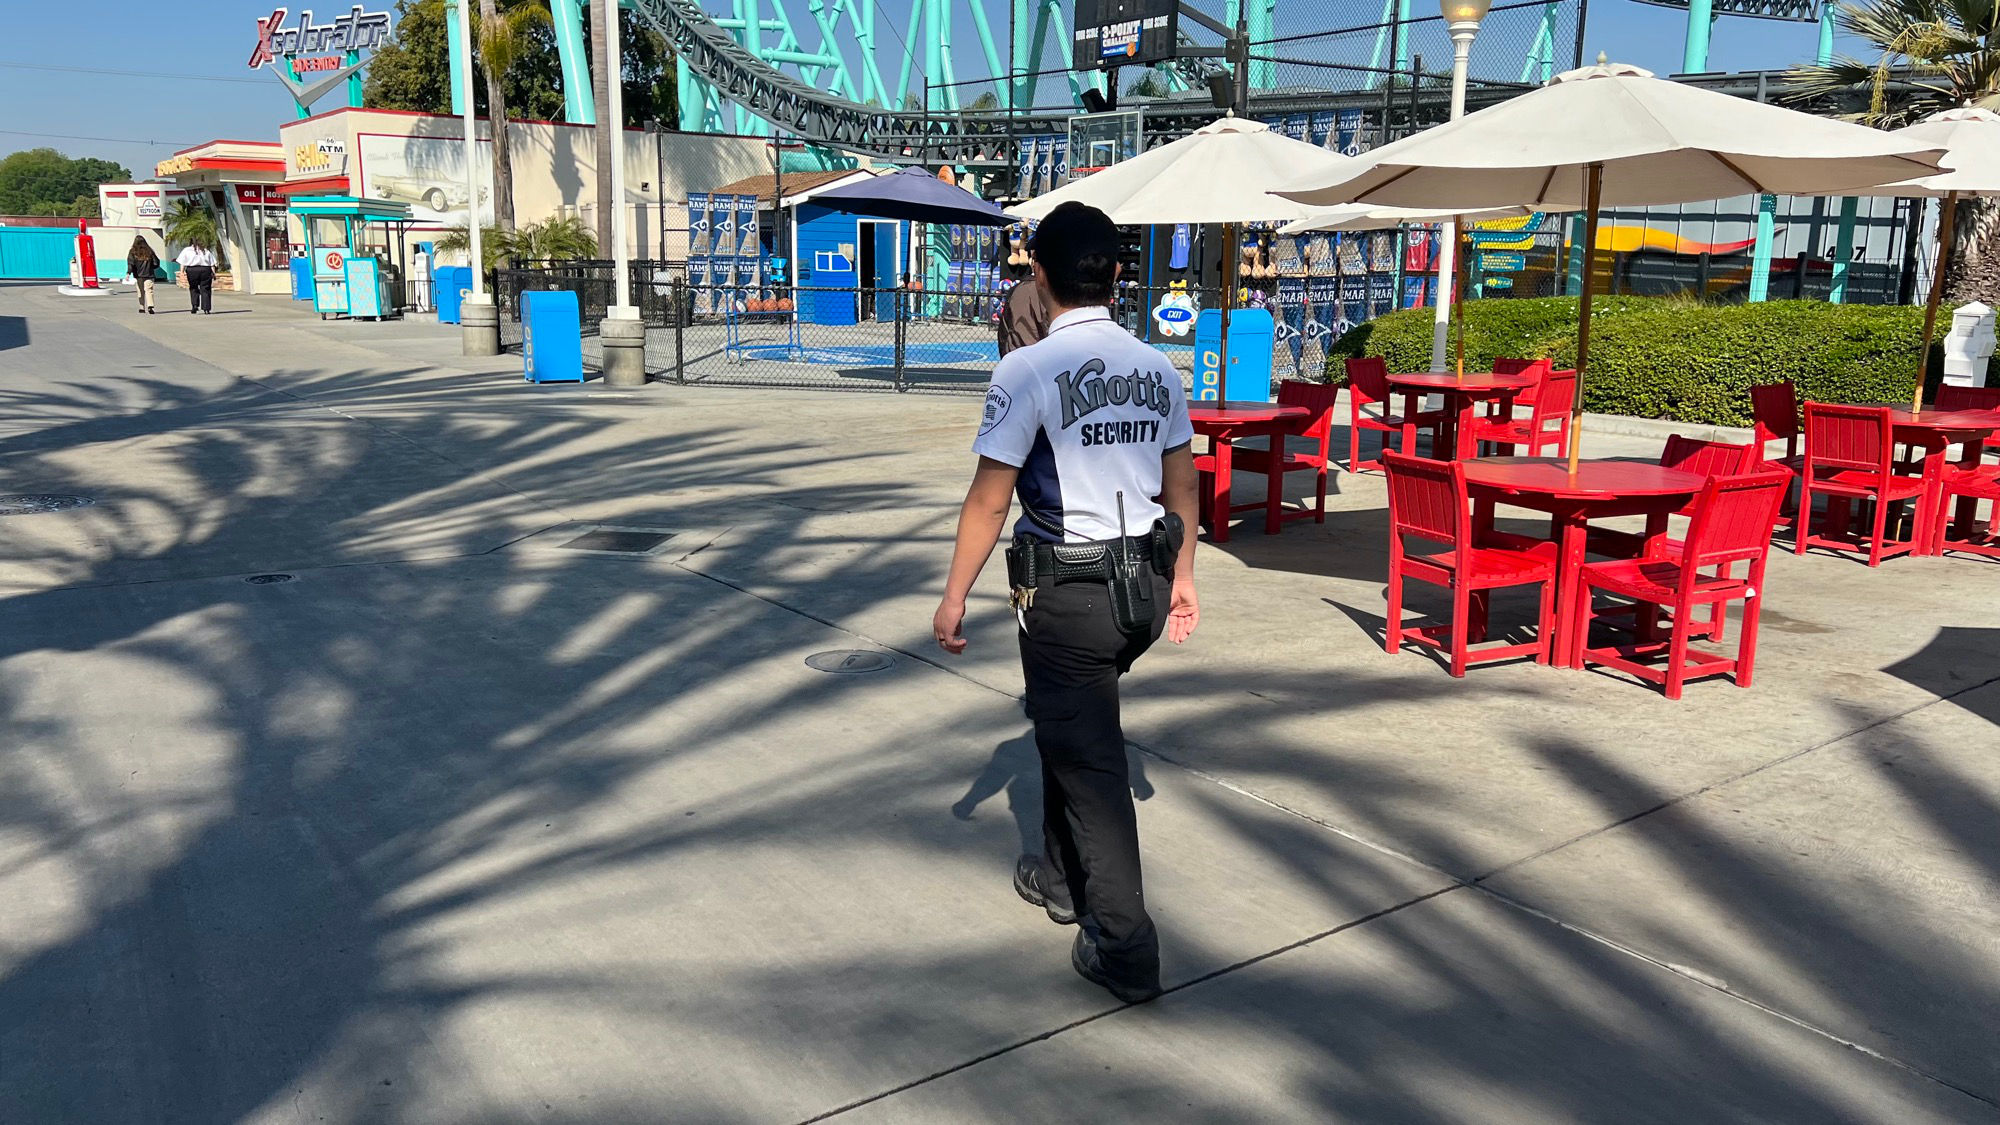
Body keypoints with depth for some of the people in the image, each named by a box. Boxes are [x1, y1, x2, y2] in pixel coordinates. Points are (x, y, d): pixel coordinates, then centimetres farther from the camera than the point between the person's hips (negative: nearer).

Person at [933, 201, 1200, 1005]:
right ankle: (1063, 873, 41)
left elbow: (989, 499, -14)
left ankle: (1124, 947, 7)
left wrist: (954, 597, -5)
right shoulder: (1157, 369, 5)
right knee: (1076, 726, 25)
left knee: (1086, 756, 3)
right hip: (1145, 583, 6)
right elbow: (1181, 487, 12)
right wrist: (1181, 577, 23)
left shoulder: (1028, 371, -14)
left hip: (1068, 591, -6)